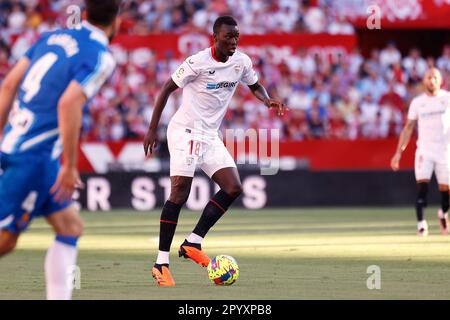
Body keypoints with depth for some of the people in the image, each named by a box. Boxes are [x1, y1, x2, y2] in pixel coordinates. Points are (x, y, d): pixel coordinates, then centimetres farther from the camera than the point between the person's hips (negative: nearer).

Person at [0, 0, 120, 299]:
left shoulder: (55, 36, 12)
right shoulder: (102, 57, -9)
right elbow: (68, 103, -23)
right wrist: (70, 166, -18)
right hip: (35, 154, -8)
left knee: (71, 227, 14)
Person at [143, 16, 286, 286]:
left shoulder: (242, 62, 2)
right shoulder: (198, 62, -15)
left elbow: (255, 86, 21)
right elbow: (167, 89, -7)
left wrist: (267, 100, -3)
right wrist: (152, 130, -9)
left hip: (210, 136, 7)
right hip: (185, 131, -7)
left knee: (234, 188, -7)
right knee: (179, 194, -14)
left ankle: (193, 243, -2)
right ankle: (161, 263, -11)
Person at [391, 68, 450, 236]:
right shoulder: (417, 102, 6)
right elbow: (408, 128, 10)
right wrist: (399, 152, 4)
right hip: (424, 151, 1)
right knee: (422, 185, -15)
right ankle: (421, 224, -14)